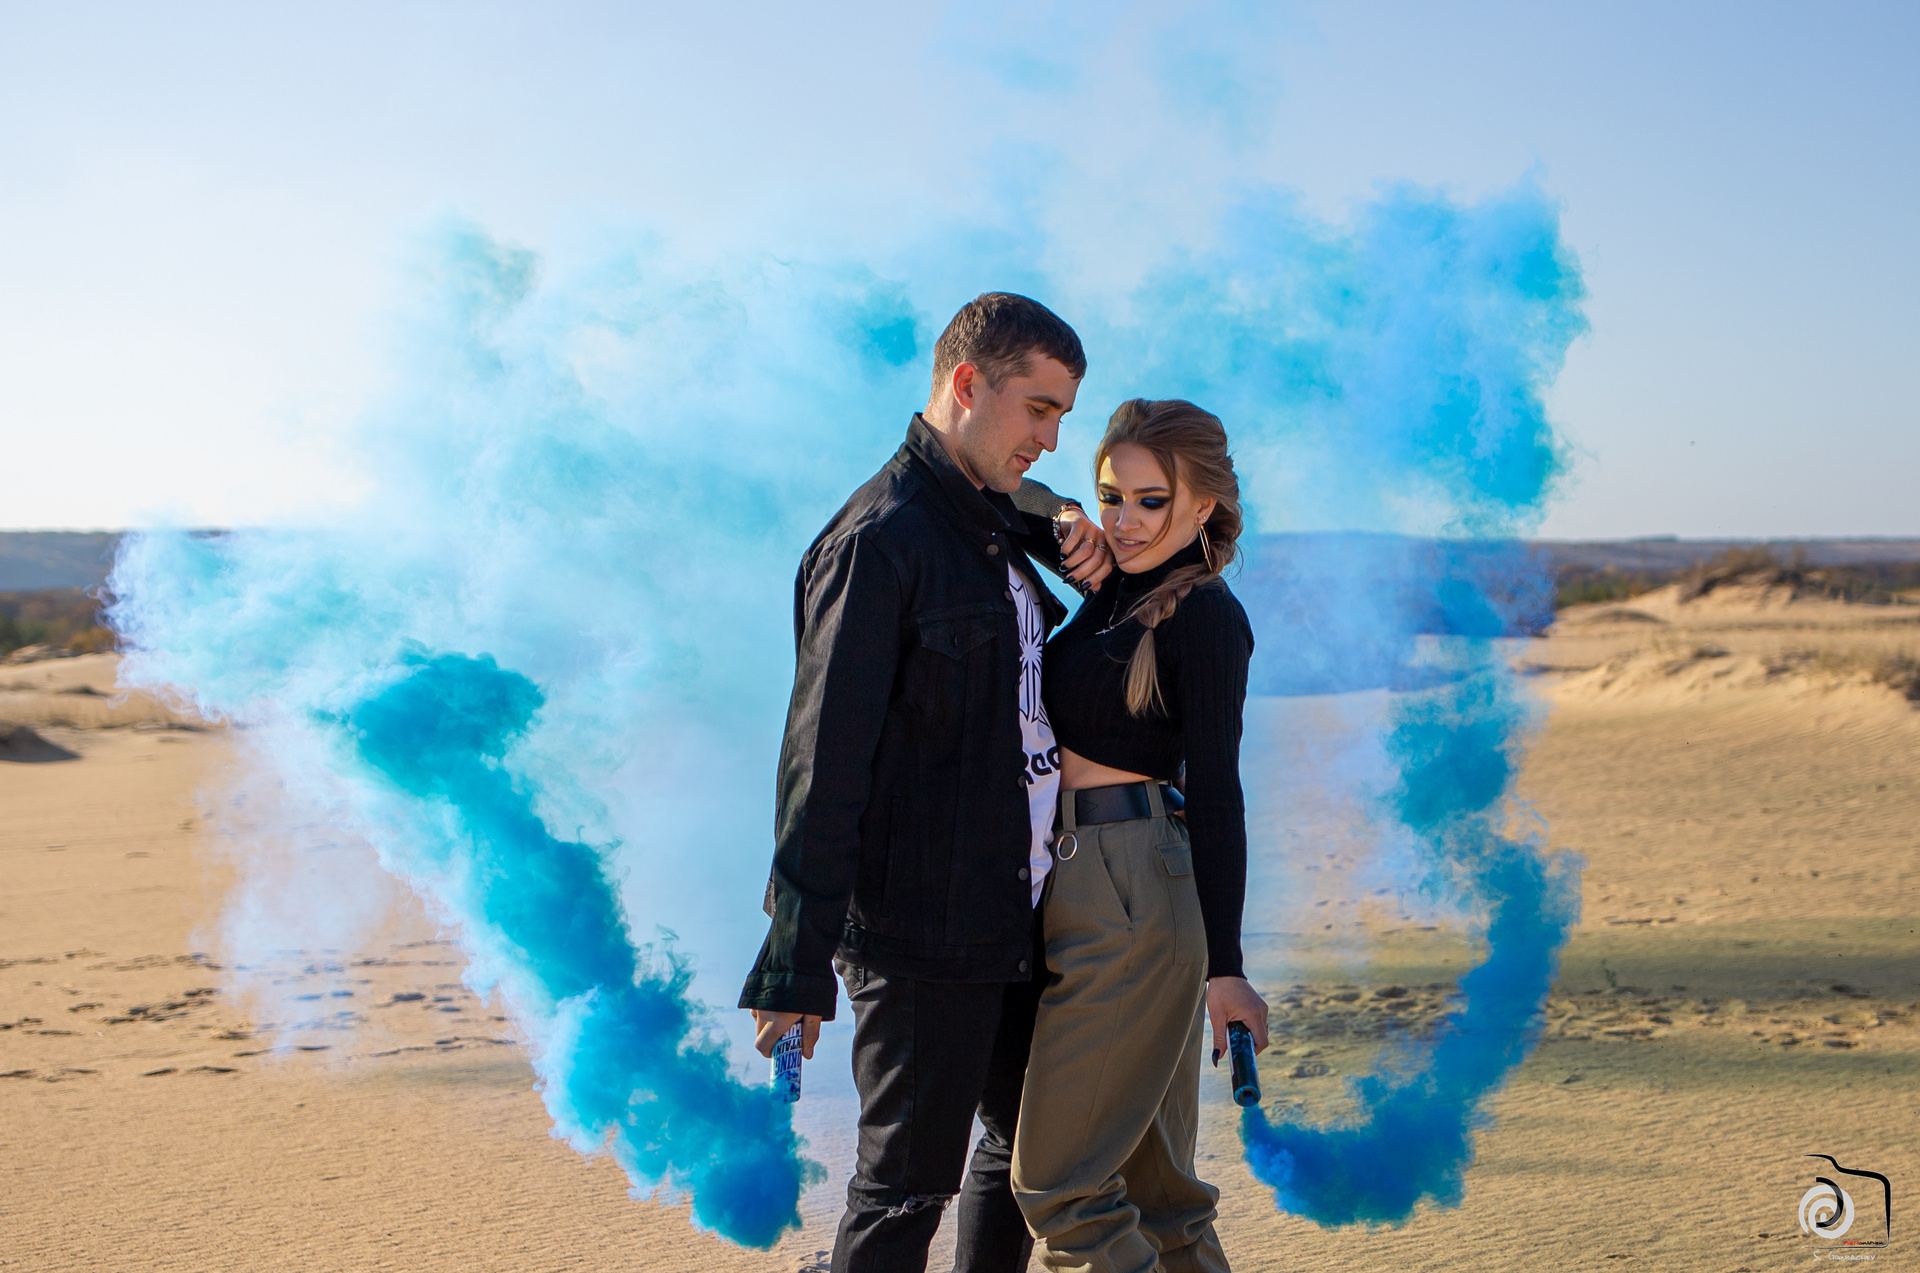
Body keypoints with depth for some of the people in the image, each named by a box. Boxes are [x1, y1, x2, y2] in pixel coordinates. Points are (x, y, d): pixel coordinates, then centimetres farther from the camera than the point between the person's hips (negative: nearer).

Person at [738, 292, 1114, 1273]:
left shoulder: (998, 520, 11)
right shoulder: (878, 541, -15)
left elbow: (1043, 508, 38)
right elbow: (823, 760, -19)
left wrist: (1074, 532, 10)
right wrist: (796, 963, -21)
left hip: (1022, 917, 9)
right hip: (923, 934, -9)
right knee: (906, 1188, 0)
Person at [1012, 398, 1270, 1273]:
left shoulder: (1206, 617, -10)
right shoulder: (1115, 594, 14)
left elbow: (1216, 793, -15)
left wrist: (1222, 965, -18)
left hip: (1132, 895, -9)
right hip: (1086, 880, 9)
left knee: (1056, 1179, -8)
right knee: (1148, 1178, 13)